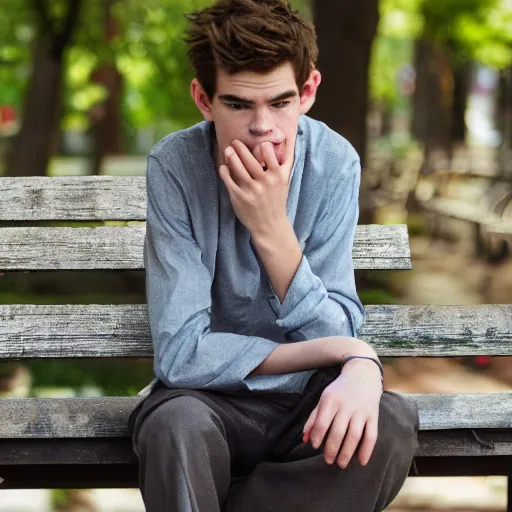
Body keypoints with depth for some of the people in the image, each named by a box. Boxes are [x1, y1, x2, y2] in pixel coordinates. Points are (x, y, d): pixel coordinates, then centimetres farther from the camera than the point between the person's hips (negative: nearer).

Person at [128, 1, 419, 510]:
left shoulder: (334, 162, -11)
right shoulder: (174, 167, -16)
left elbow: (337, 333, -12)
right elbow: (180, 354, -20)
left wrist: (272, 229, -27)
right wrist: (338, 352, -21)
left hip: (308, 393, 3)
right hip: (209, 395, -3)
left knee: (393, 424, -29)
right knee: (175, 425, -37)